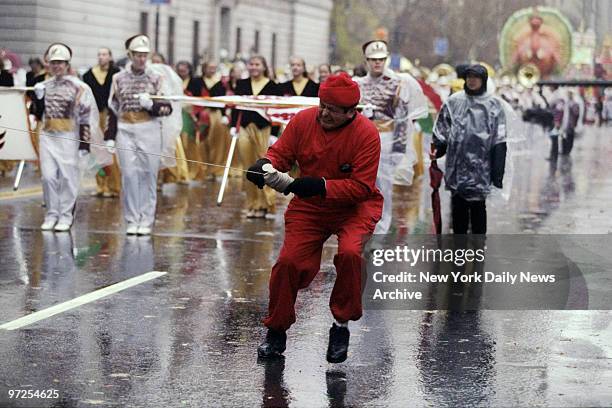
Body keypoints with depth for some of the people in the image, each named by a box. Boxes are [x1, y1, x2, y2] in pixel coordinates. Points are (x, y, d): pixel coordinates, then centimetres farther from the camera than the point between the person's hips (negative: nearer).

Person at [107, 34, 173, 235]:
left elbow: (167, 108, 2)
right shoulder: (119, 79, 8)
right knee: (129, 175, -2)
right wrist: (110, 137, 8)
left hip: (149, 130, -1)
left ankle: (146, 220, 7)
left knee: (148, 175, 0)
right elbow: (113, 109, 12)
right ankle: (132, 220, 6)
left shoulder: (156, 78, 3)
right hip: (126, 130, 1)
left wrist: (152, 105, -17)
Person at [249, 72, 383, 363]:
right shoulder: (304, 120, -7)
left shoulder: (366, 134, -17)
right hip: (308, 207, 3)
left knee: (350, 253, -29)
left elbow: (362, 187, -20)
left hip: (354, 206, -3)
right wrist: (265, 164, -24)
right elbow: (281, 152, -1)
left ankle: (342, 325, -7)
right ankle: (277, 330, 11)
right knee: (289, 261, -12)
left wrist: (322, 186, -30)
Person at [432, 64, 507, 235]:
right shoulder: (453, 101, 7)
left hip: (480, 167, -2)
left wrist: (497, 174, -5)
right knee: (458, 207, 7)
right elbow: (441, 130, 14)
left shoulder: (493, 105, 1)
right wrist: (437, 149, -3)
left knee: (477, 207, 1)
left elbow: (499, 143, -1)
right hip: (457, 165, 2)